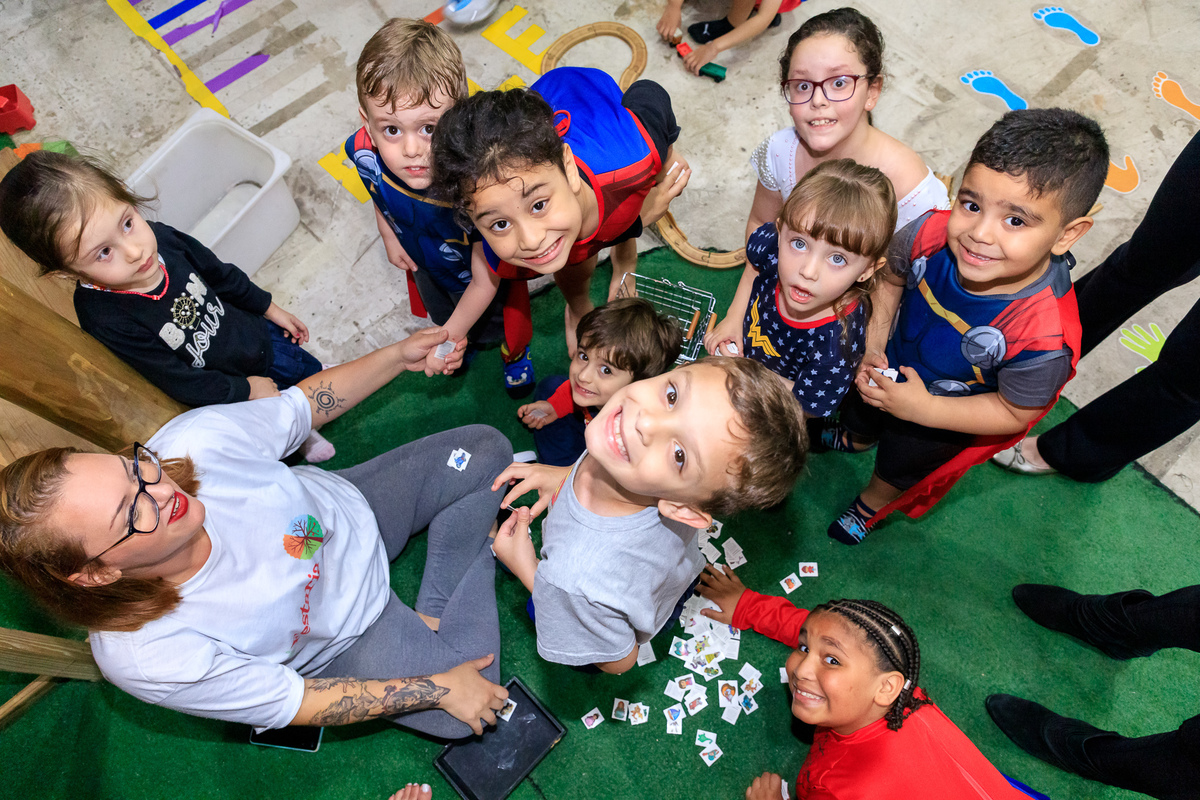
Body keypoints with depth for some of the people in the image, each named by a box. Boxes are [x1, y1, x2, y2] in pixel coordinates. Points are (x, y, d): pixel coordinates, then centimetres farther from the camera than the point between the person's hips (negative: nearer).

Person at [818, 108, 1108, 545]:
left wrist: (923, 409, -30)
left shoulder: (1044, 336, -41)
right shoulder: (932, 233, -33)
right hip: (893, 369, 3)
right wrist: (871, 349, -18)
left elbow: (1015, 411, -24)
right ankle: (853, 439, 74)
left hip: (945, 419, -3)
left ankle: (873, 503, 64)